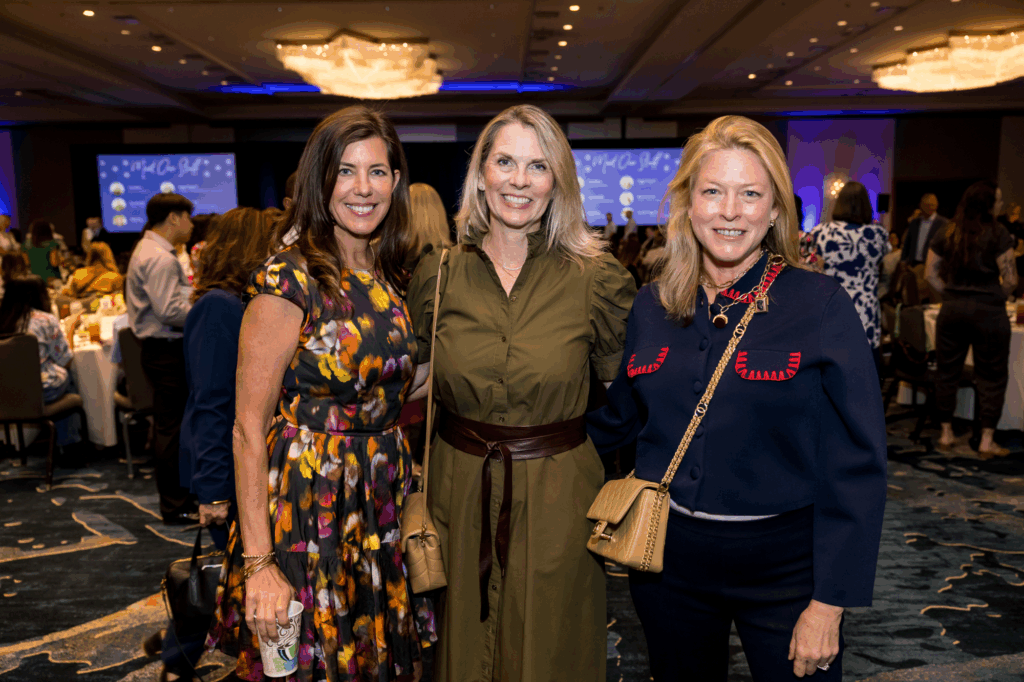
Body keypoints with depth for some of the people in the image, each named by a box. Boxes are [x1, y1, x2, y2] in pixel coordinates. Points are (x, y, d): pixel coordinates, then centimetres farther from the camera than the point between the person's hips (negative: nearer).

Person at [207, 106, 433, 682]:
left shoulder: (390, 277, 6)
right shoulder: (290, 280, -15)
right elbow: (249, 429, -16)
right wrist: (259, 562, -19)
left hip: (383, 505, 7)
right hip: (309, 507, -6)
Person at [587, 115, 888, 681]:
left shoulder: (822, 307, -11)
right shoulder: (651, 306, 0)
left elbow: (856, 464, -11)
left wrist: (830, 603, -13)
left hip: (781, 567, -3)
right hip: (666, 558, 4)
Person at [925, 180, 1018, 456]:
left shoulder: (946, 234, 5)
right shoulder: (998, 234, -8)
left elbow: (930, 273, 7)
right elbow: (1010, 280, -10)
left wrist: (950, 294, 11)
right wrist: (995, 296, 8)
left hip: (952, 309, 4)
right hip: (988, 311, -4)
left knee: (947, 372, 12)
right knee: (992, 376, 6)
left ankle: (946, 434, 19)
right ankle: (987, 441, 9)